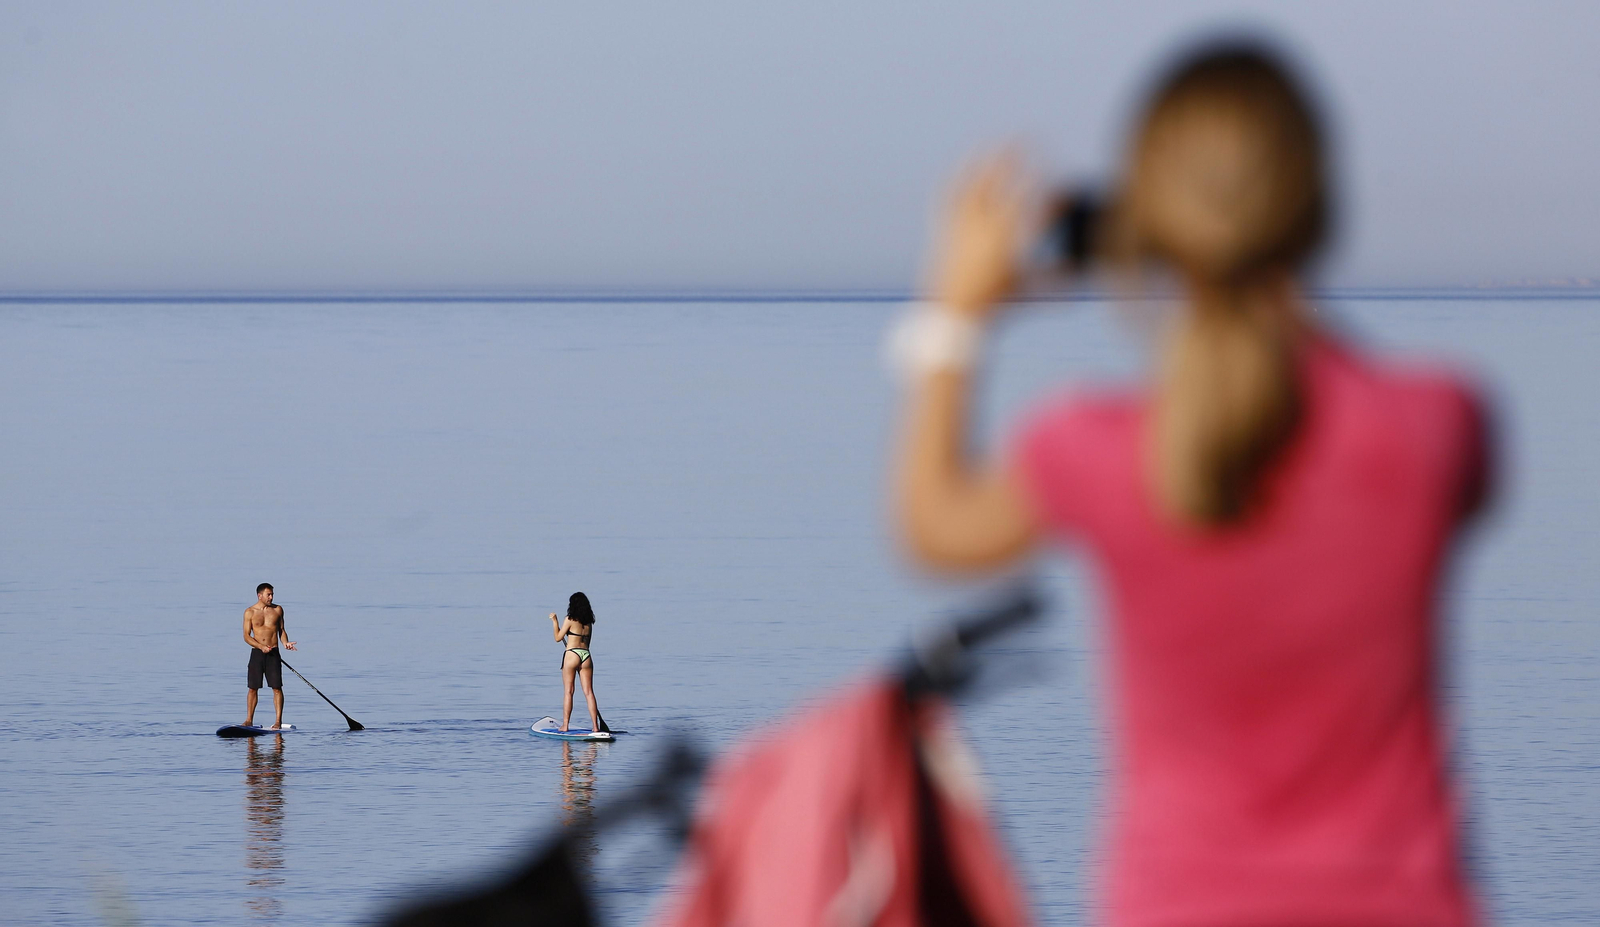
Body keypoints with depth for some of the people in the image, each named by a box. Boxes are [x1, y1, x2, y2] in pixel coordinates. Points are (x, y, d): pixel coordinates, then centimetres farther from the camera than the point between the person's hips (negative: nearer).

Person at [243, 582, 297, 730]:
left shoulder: (277, 610, 7)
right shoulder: (250, 612, 1)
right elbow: (246, 636, -2)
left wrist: (285, 642, -5)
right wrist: (261, 647, -16)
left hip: (273, 654, 1)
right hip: (257, 653, -1)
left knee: (277, 688, -5)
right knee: (253, 688, 2)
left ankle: (278, 720, -4)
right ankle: (249, 720, 10)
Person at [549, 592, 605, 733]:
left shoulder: (570, 620, -5)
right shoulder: (588, 622, 12)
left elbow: (558, 637, -1)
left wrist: (555, 622, 11)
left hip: (572, 655, -5)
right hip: (586, 656, 5)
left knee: (568, 692, 1)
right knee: (589, 692, 3)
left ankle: (565, 725, 0)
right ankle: (595, 726, -2)